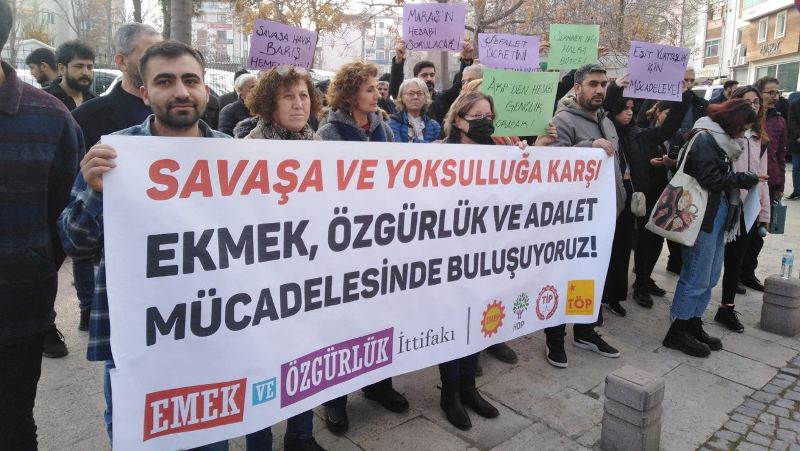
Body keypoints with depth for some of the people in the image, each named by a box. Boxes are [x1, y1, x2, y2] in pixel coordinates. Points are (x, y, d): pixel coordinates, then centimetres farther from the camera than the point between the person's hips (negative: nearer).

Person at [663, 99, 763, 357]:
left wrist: (743, 179, 0)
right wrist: (747, 178, -9)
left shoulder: (720, 140, 17)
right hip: (704, 217, -10)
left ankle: (693, 326, 24)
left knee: (710, 277, 14)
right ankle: (677, 331, 6)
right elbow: (712, 180, -18)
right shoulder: (705, 139, -12)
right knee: (697, 277, -4)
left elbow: (723, 177, 15)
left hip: (718, 217, 10)